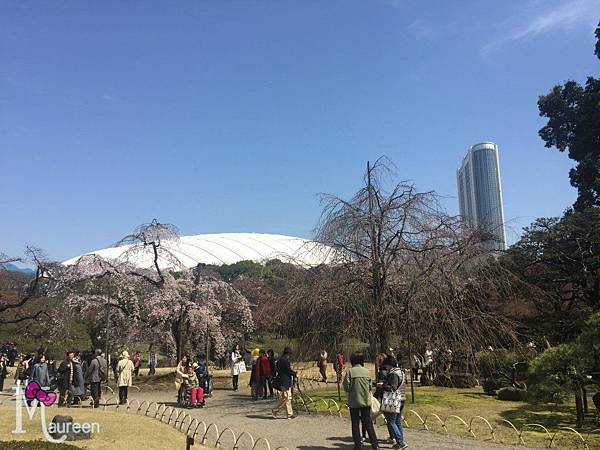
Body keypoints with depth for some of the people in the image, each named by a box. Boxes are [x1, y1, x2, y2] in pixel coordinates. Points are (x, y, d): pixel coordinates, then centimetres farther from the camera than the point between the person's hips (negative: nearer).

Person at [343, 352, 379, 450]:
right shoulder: (366, 371, -1)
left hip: (354, 401, -3)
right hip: (366, 401, 3)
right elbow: (370, 386, 1)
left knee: (355, 424, 9)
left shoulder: (350, 371, -10)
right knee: (368, 423, 12)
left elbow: (346, 387, -11)